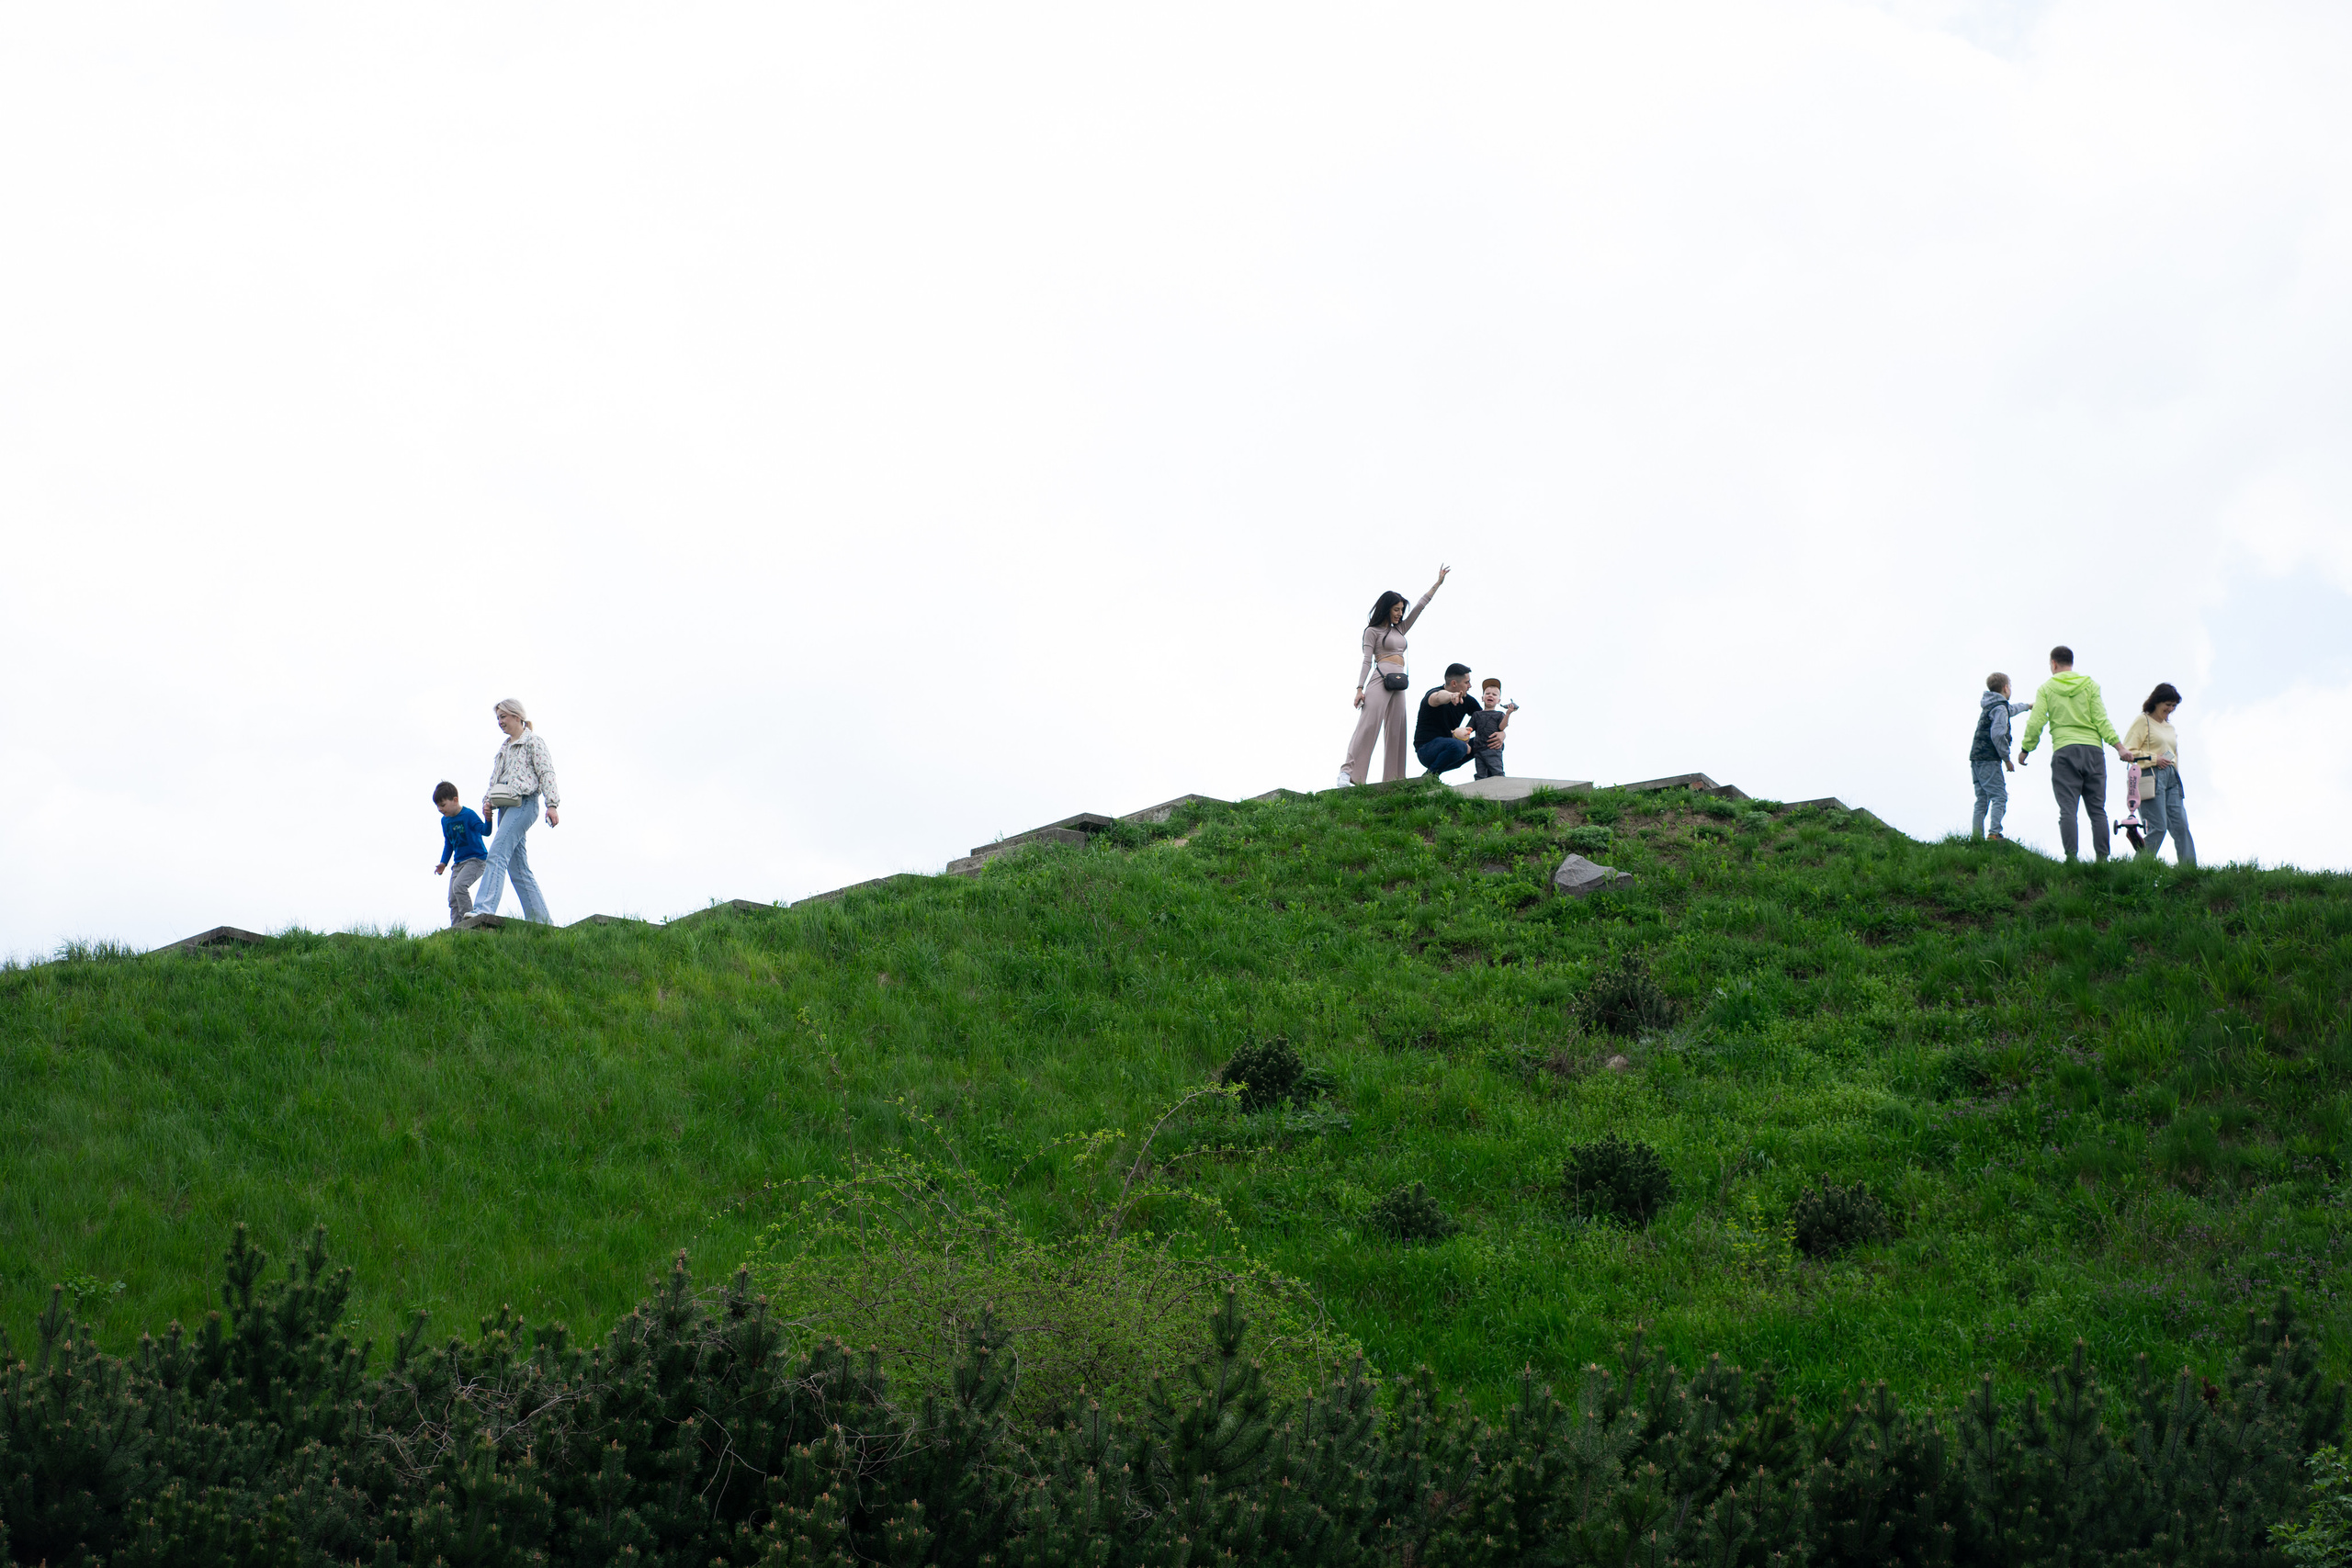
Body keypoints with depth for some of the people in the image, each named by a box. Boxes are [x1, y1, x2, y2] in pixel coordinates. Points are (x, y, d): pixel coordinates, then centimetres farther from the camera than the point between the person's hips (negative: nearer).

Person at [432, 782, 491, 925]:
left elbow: (485, 831, -27)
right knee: (453, 900, 2)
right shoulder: (445, 821, 9)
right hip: (459, 863, 8)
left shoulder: (468, 815, -14)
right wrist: (443, 863, 16)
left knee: (459, 885, -29)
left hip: (476, 859, -8)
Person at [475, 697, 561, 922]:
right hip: (505, 807, 9)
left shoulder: (533, 741, 2)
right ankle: (540, 919, 5)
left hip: (523, 803, -9)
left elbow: (546, 773, -6)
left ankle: (484, 908, -36)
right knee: (518, 867, 4)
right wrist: (487, 801, 7)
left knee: (497, 854, -24)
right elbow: (495, 779, 26)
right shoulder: (504, 748, 25)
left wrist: (551, 804, -16)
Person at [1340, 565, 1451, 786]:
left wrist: (1438, 584, 27)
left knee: (1396, 731, 0)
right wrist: (1360, 688, -12)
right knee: (1368, 724, -19)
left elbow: (1420, 607, 27)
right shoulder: (1373, 631, 5)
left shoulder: (1400, 629, 24)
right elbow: (1367, 661, -2)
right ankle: (1348, 771, -27)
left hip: (1399, 685, 7)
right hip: (1381, 678, -7)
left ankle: (1392, 780, -4)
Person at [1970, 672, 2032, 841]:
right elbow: (1997, 734, -21)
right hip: (1989, 760, -9)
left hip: (1976, 760, 9)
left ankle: (1976, 837, 3)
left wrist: (2027, 706, 64)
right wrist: (2007, 759, -13)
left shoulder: (1990, 706, 22)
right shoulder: (2000, 708, -8)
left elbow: (2010, 709, 45)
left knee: (1982, 800, 8)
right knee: (1999, 797, -13)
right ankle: (1994, 834, -26)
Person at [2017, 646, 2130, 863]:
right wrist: (2119, 746, 0)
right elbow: (2101, 720, 1)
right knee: (2097, 810, 3)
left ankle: (2072, 859, -17)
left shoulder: (2046, 688, 7)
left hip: (2064, 751, -2)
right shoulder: (2090, 685, 10)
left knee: (2067, 810, -5)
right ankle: (2102, 859, -5)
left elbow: (2035, 723, 1)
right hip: (2093, 750, 2)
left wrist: (2025, 750, 13)